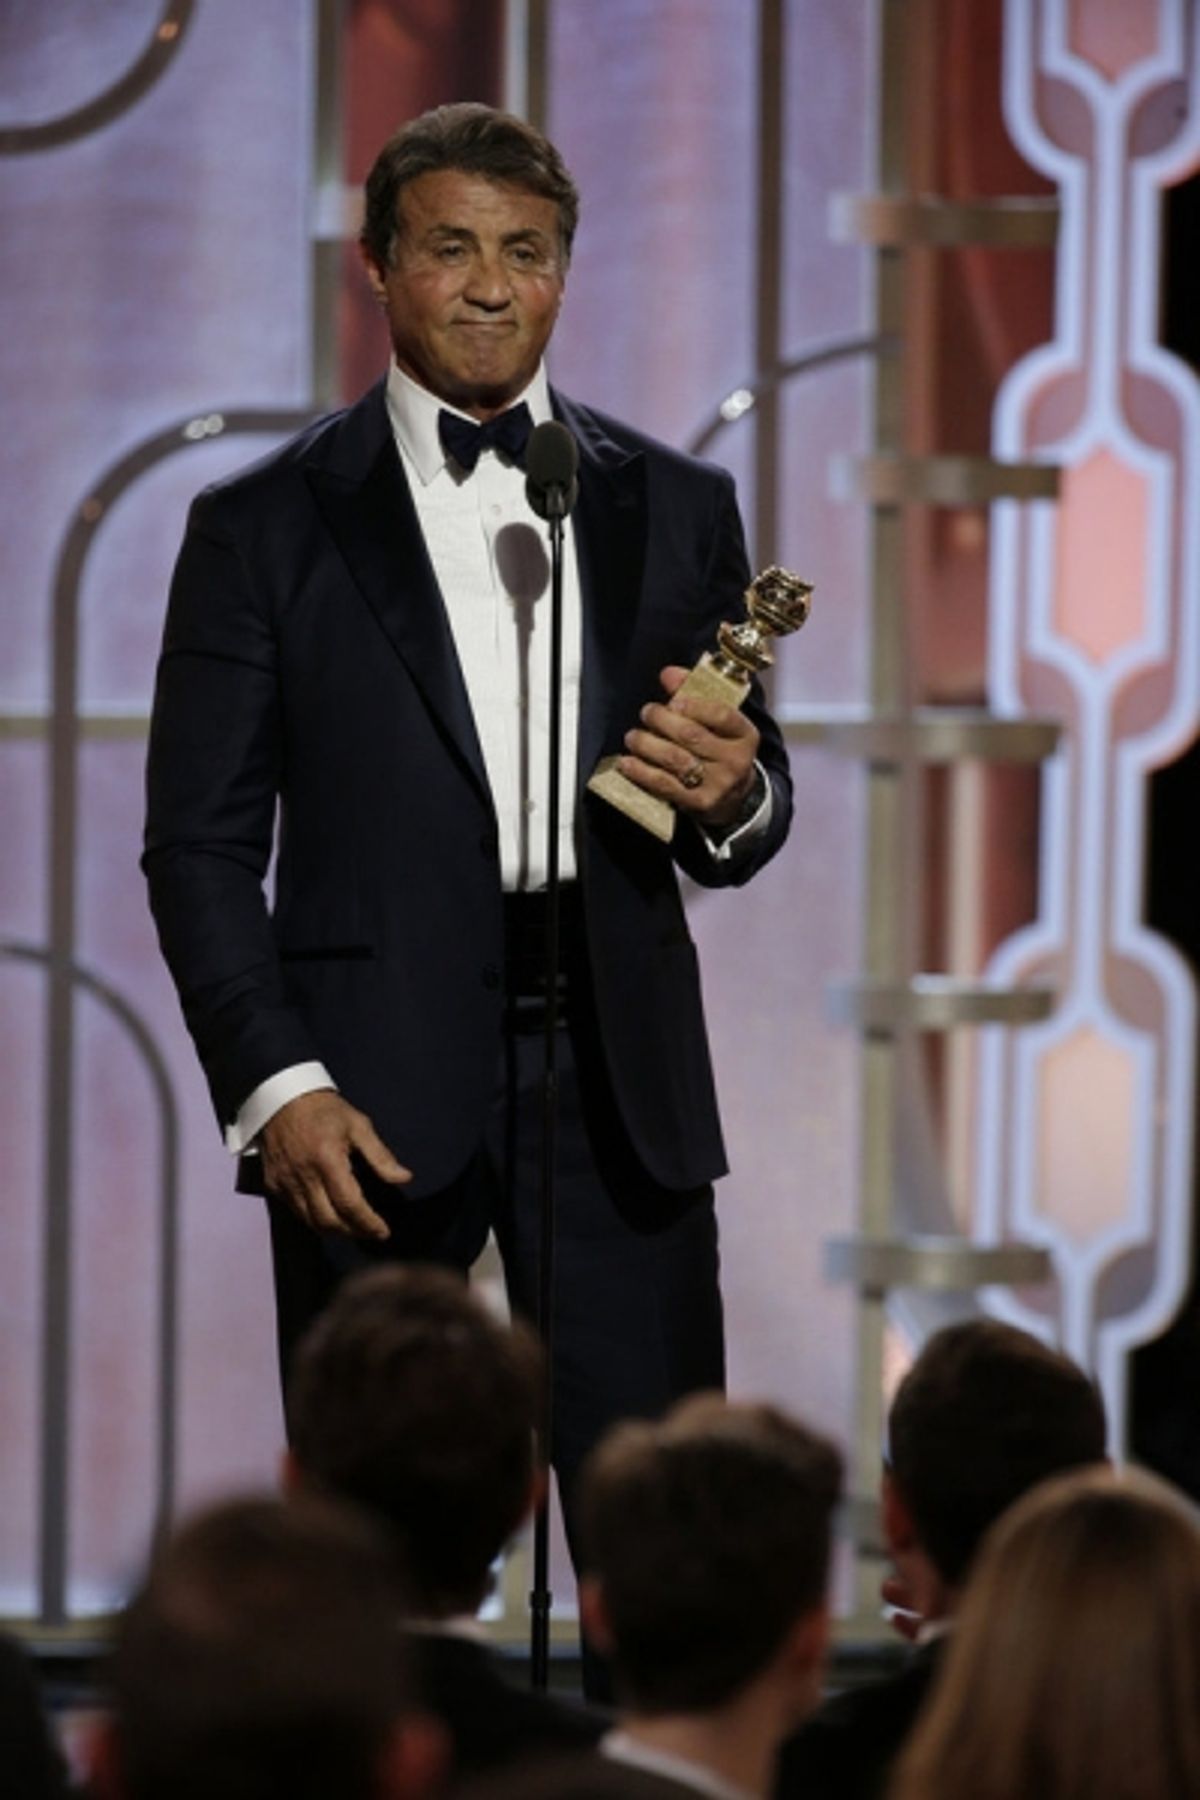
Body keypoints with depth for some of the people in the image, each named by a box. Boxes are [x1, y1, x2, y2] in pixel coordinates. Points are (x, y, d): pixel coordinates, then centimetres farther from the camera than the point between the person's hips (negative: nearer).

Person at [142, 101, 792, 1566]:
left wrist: (729, 797, -7)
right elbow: (200, 844, 2)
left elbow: (746, 800, 19)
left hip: (618, 1075, 2)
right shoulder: (267, 525, 5)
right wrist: (275, 1085, -11)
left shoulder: (675, 506, 13)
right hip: (376, 1089, -2)